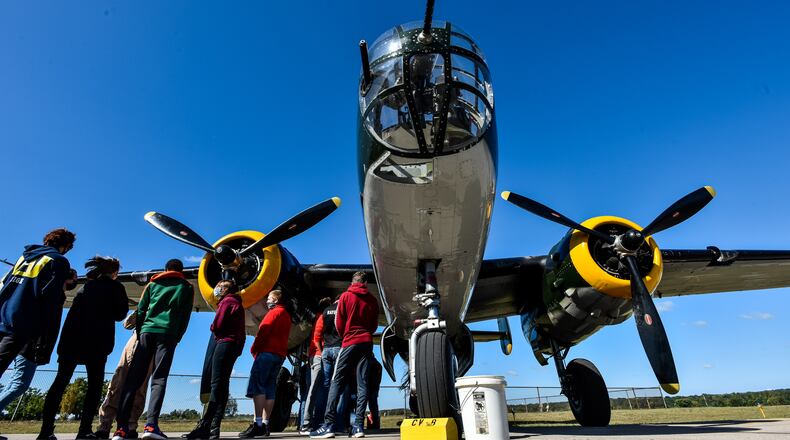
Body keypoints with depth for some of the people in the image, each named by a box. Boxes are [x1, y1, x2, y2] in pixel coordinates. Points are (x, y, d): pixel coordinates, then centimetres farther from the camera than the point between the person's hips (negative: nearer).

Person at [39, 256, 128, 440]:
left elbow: (75, 313, 18)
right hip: (96, 342, -5)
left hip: (71, 339, 5)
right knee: (95, 384, 1)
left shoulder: (86, 286, 19)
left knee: (60, 382, 7)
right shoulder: (115, 287, 4)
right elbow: (120, 314, 4)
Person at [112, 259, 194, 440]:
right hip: (168, 333, -2)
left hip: (147, 331, 2)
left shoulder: (153, 284, 22)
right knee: (159, 379, -6)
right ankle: (151, 424, -22)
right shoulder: (187, 288, 17)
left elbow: (140, 310, 14)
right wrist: (176, 339, 16)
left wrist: (139, 334, 18)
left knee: (133, 378, 2)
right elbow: (185, 317, 10)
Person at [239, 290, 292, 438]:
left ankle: (258, 424, -20)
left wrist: (254, 349, -4)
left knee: (257, 386, -13)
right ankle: (265, 424, 4)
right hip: (280, 354, 9)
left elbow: (264, 331, -12)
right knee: (269, 388, 6)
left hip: (267, 352, -9)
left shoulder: (275, 312, -2)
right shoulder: (286, 315, 24)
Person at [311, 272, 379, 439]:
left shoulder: (345, 296, 1)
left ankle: (329, 425, -8)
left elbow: (339, 322, 1)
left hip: (350, 342, -3)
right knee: (362, 383, 2)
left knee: (337, 382, -1)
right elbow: (374, 325, 11)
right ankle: (359, 425, -3)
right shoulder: (372, 300, 8)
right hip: (367, 343, 3)